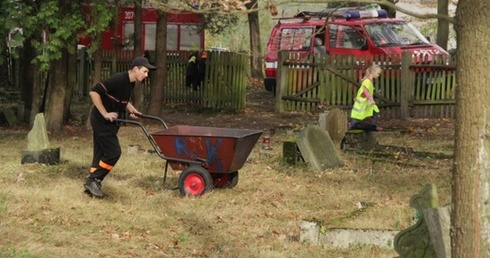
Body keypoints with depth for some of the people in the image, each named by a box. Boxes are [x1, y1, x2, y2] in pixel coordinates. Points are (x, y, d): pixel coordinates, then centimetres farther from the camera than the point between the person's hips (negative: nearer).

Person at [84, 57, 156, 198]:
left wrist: (131, 108, 6)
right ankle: (93, 180, 0)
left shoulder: (130, 83, 6)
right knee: (113, 152, -9)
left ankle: (91, 184, 15)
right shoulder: (118, 79, -24)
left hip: (110, 122, 9)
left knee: (101, 153, 10)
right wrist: (104, 114, -24)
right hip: (102, 121, -9)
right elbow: (94, 92, -27)